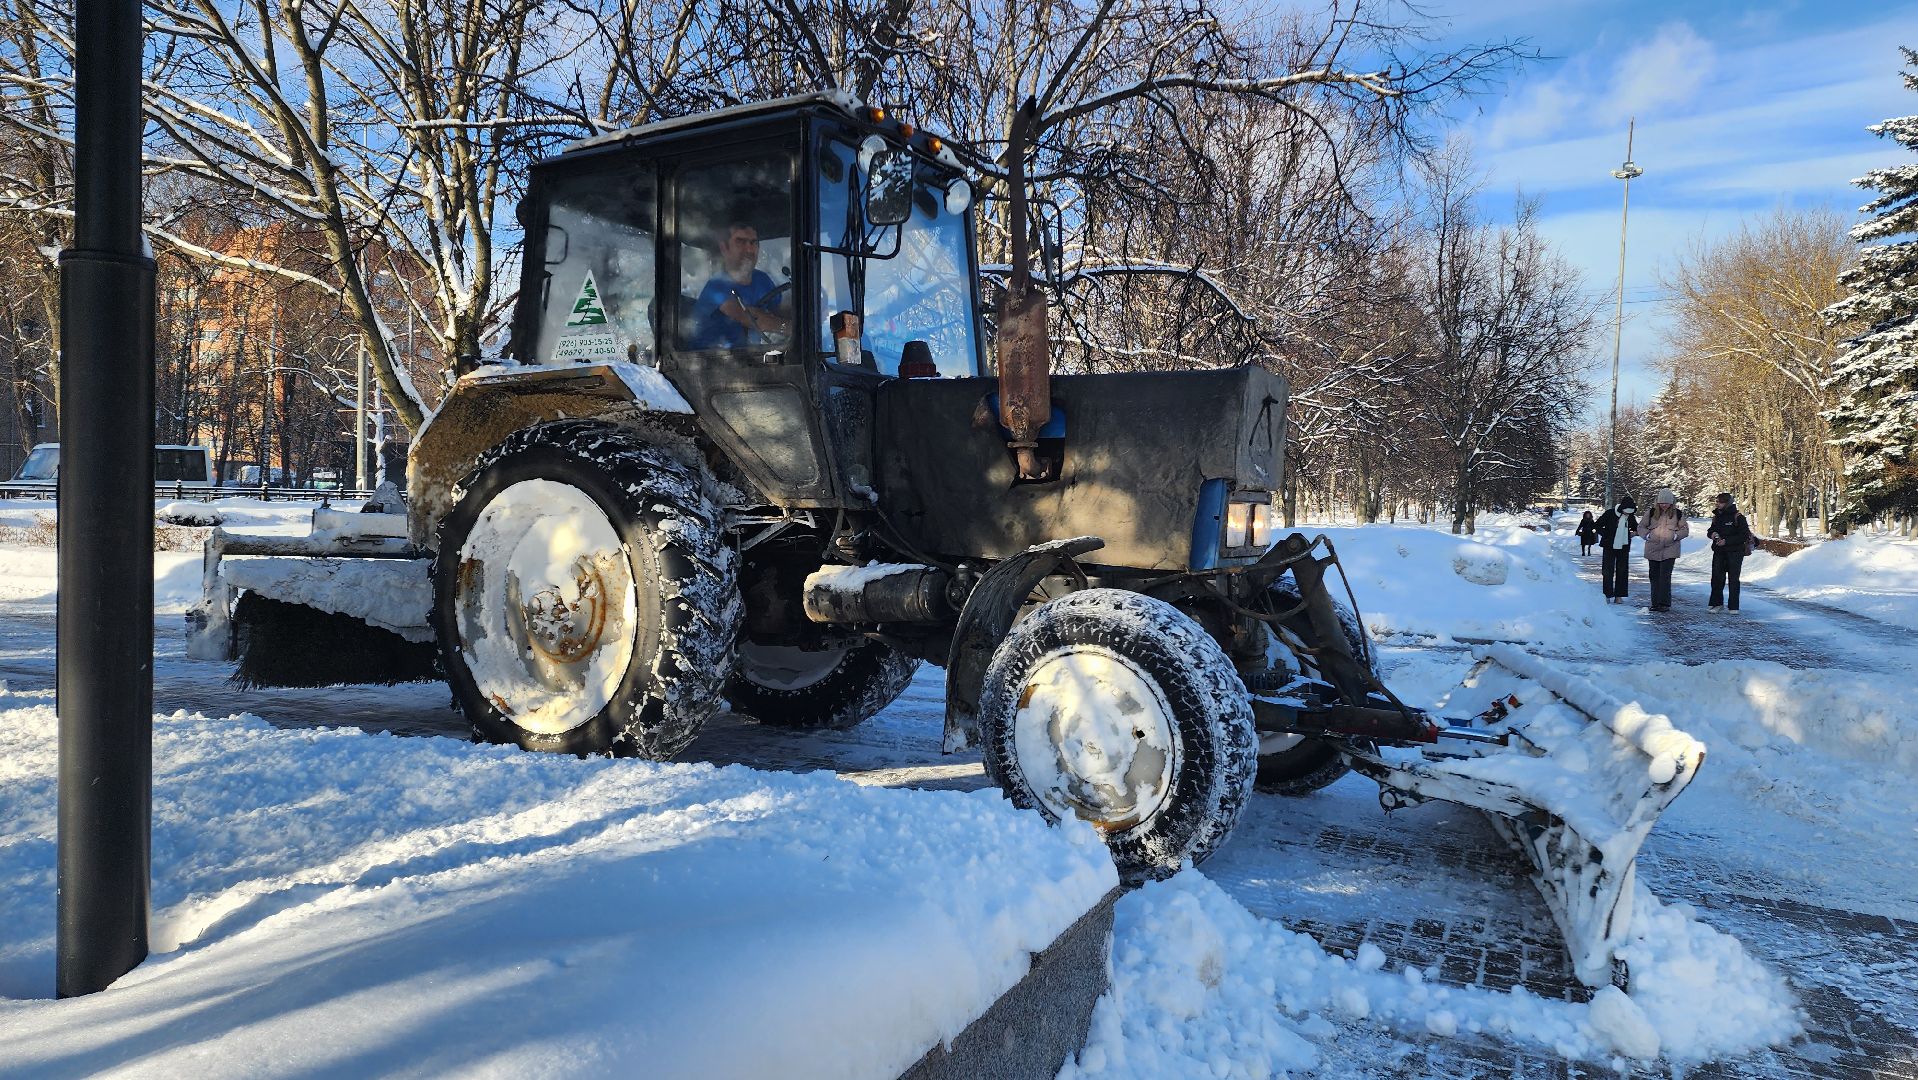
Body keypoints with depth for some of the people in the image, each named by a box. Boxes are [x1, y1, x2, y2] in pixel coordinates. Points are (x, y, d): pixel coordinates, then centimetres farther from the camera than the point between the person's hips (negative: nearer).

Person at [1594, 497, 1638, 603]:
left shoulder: (1631, 517, 2)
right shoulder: (1609, 514, -10)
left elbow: (1635, 528, 19)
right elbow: (1598, 526, -3)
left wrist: (1634, 533, -4)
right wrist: (1607, 536, -12)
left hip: (1624, 548, 4)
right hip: (1609, 547, -4)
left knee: (1622, 571, 4)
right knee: (1608, 571, -3)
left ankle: (1619, 595, 10)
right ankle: (1608, 595, 4)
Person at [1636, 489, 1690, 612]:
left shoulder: (1678, 514, 2)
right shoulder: (1652, 513, 4)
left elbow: (1685, 530, 9)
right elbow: (1641, 527, 9)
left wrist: (1675, 535, -9)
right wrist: (1647, 535, -9)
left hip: (1669, 550, -2)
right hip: (1653, 549, 2)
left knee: (1665, 576, -11)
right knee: (1654, 577, 7)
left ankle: (1665, 603, -6)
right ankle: (1655, 603, 15)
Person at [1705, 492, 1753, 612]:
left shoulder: (1738, 517, -10)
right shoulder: (1717, 517, 9)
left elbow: (1744, 536, -14)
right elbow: (1710, 531, 19)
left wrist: (1726, 541, -20)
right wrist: (1712, 533, -5)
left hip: (1735, 552, -5)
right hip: (1719, 552, 5)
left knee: (1733, 579, 1)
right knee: (1717, 577, 4)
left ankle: (1733, 606, 7)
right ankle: (1715, 603, 13)